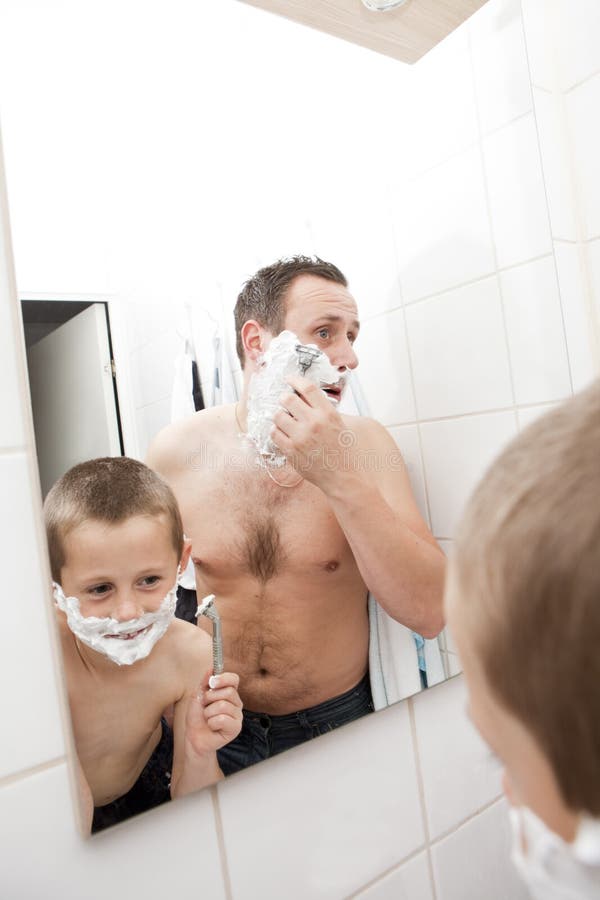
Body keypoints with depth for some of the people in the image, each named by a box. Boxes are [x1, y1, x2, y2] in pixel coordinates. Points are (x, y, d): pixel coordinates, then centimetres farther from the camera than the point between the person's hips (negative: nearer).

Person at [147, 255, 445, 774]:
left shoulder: (364, 444, -13)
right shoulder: (177, 450, -11)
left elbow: (428, 613, -21)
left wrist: (340, 478, -29)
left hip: (336, 725, 0)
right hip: (218, 731, 1)